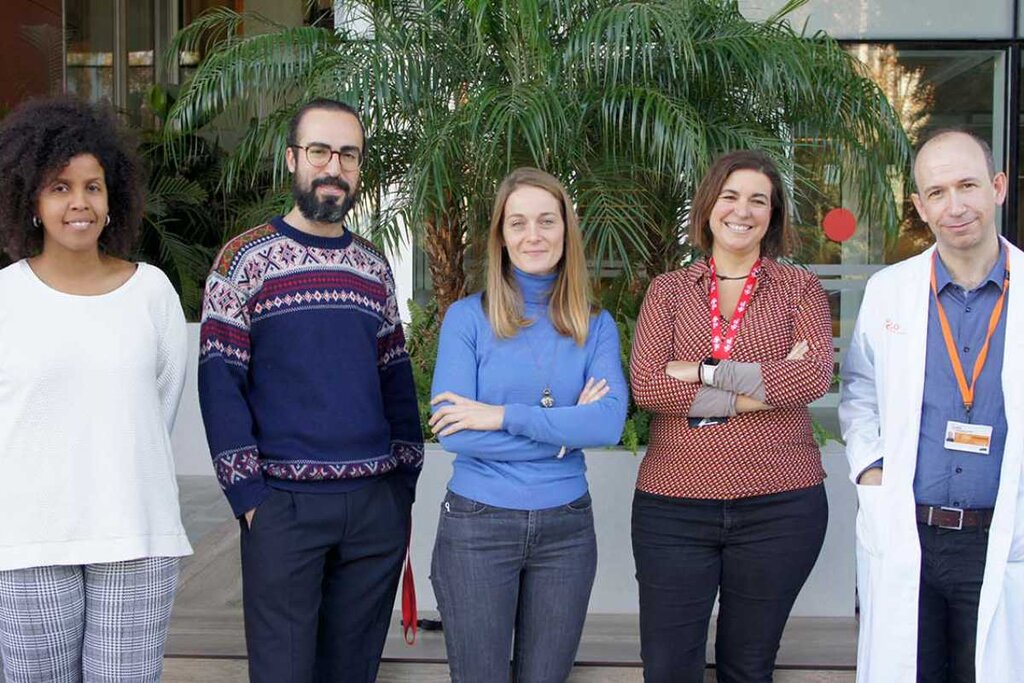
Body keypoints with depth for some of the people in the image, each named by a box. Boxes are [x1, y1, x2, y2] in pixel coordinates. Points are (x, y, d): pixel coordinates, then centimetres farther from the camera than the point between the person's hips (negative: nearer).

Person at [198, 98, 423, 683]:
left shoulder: (374, 266, 11)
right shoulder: (247, 258, -2)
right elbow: (220, 382, -6)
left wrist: (405, 481, 8)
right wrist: (247, 494, -11)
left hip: (378, 507, 4)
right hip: (283, 507, -4)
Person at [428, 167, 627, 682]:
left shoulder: (596, 326, 3)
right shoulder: (468, 317, -5)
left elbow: (610, 423, -14)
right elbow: (453, 433, -15)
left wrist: (504, 415, -19)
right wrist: (564, 431, -12)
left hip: (566, 528, 2)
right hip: (477, 526, -2)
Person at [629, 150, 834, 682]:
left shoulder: (799, 288, 7)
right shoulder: (668, 290, 7)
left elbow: (815, 374, -12)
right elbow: (645, 384, -8)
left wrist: (704, 372, -12)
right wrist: (760, 390, -13)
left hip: (780, 504, 0)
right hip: (673, 503, 0)